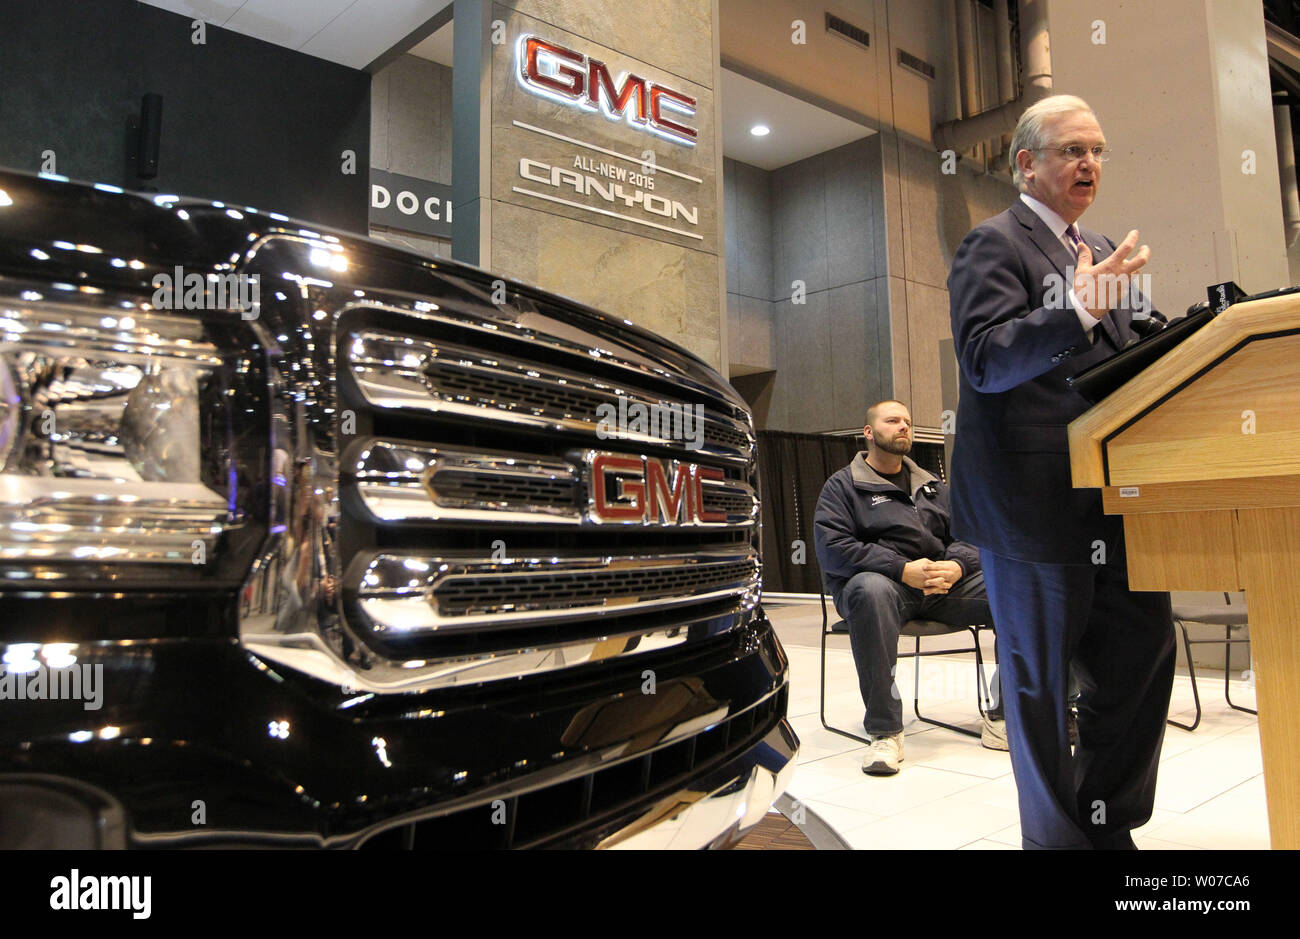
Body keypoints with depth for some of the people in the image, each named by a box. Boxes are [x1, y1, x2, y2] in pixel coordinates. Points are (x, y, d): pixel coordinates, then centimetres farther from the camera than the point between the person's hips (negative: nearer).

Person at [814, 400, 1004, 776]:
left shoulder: (932, 486, 24)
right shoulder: (843, 486, 6)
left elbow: (969, 535, 15)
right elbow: (832, 549, -9)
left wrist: (956, 565, -10)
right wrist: (903, 570, -18)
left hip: (942, 584, 5)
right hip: (882, 580, -5)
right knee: (870, 589, -40)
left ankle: (1002, 718, -8)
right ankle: (885, 731, -34)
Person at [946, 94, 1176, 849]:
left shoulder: (1101, 250, 19)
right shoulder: (994, 243, -6)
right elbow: (985, 361, -18)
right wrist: (1080, 310, -27)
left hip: (1108, 497, 8)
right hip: (1036, 503, -8)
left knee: (1144, 647, 12)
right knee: (1039, 680, 5)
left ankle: (1110, 821, 30)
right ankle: (1060, 835, 23)